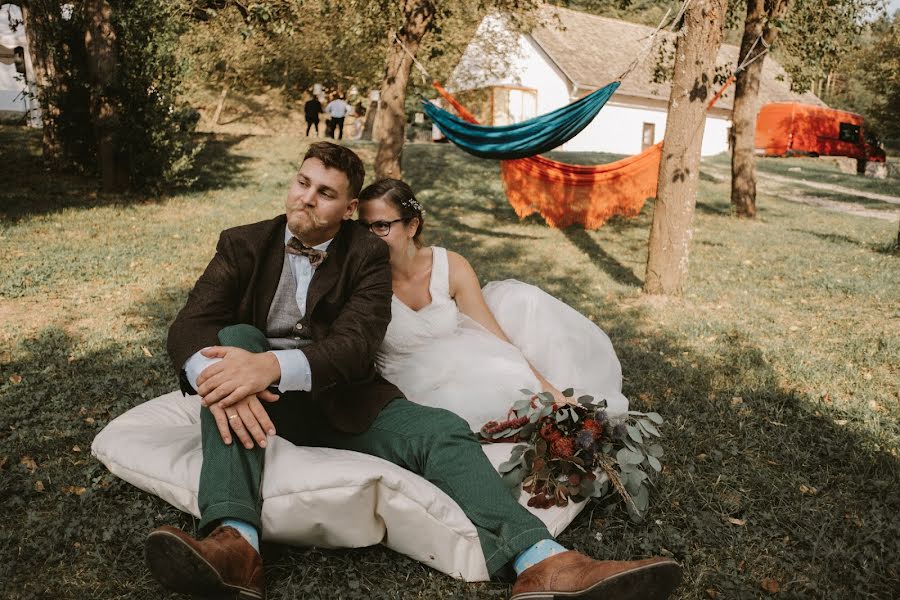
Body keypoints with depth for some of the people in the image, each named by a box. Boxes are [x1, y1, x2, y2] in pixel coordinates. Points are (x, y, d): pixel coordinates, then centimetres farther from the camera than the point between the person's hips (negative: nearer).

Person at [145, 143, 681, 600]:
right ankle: (236, 544, -45)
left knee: (442, 431, -22)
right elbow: (189, 325, -12)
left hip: (343, 403, 0)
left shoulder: (368, 255, -1)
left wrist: (275, 365, -37)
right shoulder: (244, 245, 2)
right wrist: (215, 376, -37)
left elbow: (357, 344, -17)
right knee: (234, 336, -29)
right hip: (263, 404, 0)